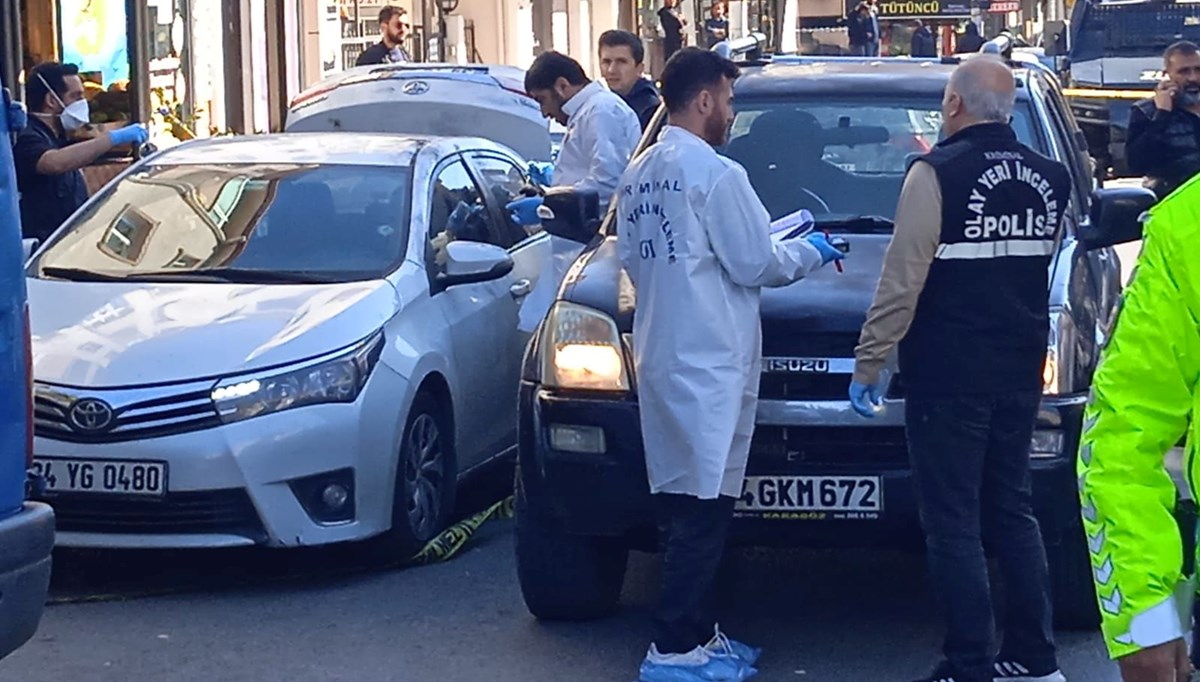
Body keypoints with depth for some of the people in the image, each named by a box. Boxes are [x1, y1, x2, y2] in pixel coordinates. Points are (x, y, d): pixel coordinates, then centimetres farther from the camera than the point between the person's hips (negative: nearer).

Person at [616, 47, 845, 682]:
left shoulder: (638, 174, 13)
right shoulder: (715, 174, -13)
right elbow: (754, 263, -10)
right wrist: (809, 252, 8)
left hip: (659, 357, 9)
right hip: (709, 361, -9)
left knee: (682, 502, 13)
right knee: (703, 505, -6)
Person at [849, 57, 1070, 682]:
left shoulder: (938, 174, -12)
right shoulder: (1051, 178, 7)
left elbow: (902, 279, -15)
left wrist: (870, 361, -8)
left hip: (949, 379, -7)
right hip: (1020, 375, 7)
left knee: (954, 525, -2)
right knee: (1012, 513, 15)